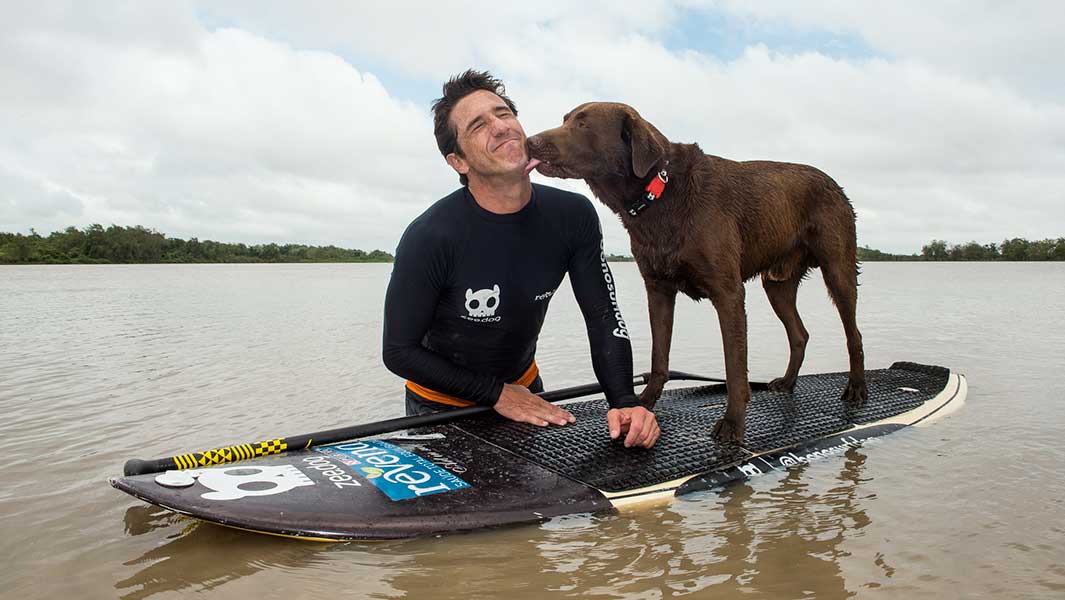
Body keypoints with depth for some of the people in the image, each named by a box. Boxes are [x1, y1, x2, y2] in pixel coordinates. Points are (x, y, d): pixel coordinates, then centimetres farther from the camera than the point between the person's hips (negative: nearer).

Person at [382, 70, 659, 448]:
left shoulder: (573, 215, -15)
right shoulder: (428, 237, -28)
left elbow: (604, 318, -11)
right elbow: (399, 351, -21)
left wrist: (624, 402, -25)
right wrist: (497, 394, -22)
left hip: (524, 385, 4)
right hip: (442, 405, -4)